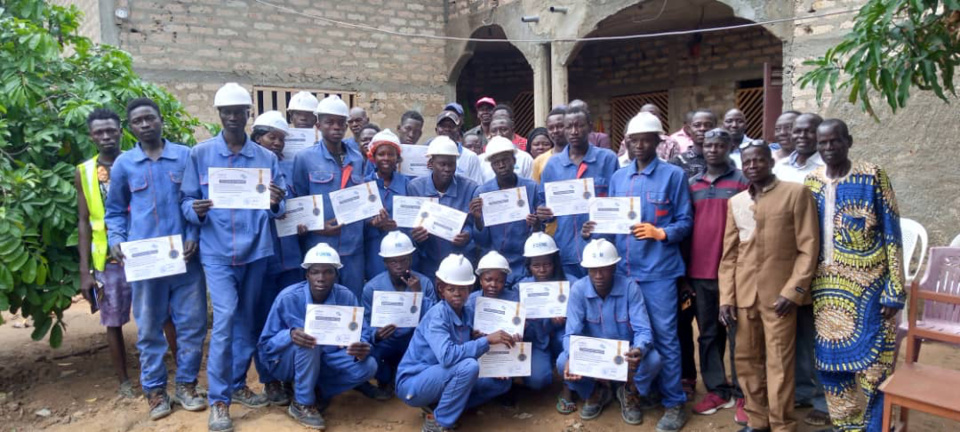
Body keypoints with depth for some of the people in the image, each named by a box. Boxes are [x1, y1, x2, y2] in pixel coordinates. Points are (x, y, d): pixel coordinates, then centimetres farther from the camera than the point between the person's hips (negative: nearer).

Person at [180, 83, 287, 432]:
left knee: (246, 319, 13)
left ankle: (237, 384, 30)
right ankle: (218, 399, 2)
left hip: (256, 250, 3)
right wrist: (196, 211, -21)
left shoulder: (266, 157, 6)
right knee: (225, 318, -11)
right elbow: (186, 200, 1)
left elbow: (280, 208, 3)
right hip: (217, 251, -2)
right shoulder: (200, 154, 1)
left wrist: (276, 204, -19)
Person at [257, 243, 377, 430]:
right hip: (286, 361, -3)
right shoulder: (288, 298, -20)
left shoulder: (346, 297, -13)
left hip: (325, 360, 3)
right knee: (307, 340, -36)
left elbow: (360, 336, -12)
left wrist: (361, 348, -38)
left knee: (367, 366, -21)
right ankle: (301, 404, -17)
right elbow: (265, 345, -16)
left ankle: (318, 392, 0)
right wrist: (290, 335, -38)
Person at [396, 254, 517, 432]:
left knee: (502, 382, 5)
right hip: (413, 384, -8)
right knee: (468, 366, -32)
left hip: (438, 379, 8)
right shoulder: (437, 315, -22)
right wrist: (487, 340, -33)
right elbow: (447, 356, -36)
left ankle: (435, 406, 3)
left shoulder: (465, 314, 2)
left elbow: (467, 351, 3)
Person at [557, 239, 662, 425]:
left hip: (626, 353, 0)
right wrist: (572, 358, -42)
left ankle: (630, 393, 5)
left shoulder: (630, 287, -19)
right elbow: (572, 333, -19)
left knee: (653, 359, -31)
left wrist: (639, 350, -48)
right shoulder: (578, 289, -17)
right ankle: (596, 393, 7)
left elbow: (643, 330, -24)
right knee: (563, 362, -28)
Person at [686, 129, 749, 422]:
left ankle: (743, 395, 13)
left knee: (738, 335, 3)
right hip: (699, 272, 4)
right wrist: (684, 270, 9)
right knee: (708, 334, 11)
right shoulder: (692, 184, 11)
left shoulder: (743, 181, -1)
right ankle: (716, 390, 22)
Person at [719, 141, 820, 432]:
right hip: (743, 294, 4)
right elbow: (729, 254, 11)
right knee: (746, 359, 9)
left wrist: (792, 291, -11)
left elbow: (809, 248, -4)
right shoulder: (735, 202, 13)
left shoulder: (796, 193, 0)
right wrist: (726, 297, 3)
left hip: (779, 294, -4)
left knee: (779, 363, 0)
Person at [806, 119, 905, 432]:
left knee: (870, 365, 0)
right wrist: (804, 286, 7)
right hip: (825, 290, 4)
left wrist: (894, 291, -10)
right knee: (831, 362, 11)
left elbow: (892, 235, -5)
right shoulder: (812, 182, 8)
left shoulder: (872, 177, -4)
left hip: (866, 289, -4)